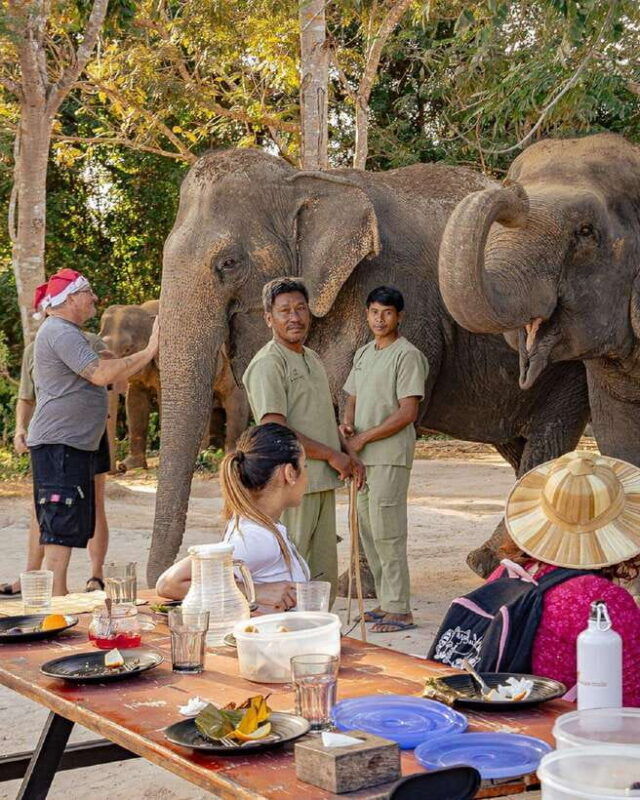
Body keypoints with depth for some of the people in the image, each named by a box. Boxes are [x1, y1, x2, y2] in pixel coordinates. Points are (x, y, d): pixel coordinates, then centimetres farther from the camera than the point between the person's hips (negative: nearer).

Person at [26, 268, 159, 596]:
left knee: (73, 528, 14)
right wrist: (148, 352, -17)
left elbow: (99, 373, 25)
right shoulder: (59, 332, -13)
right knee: (60, 532, -12)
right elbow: (101, 374, -23)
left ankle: (59, 599, 21)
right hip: (58, 445, -11)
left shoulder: (66, 333, 22)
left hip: (75, 445, 11)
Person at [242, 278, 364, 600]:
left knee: (324, 575, 14)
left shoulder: (312, 359, 17)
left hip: (323, 482, 9)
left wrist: (349, 454, 9)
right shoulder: (267, 364, -13)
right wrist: (331, 455, -13)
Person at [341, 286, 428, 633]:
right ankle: (386, 603, 21)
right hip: (363, 456, 8)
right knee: (369, 530, 12)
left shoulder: (407, 355, -10)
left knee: (387, 532, -8)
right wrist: (346, 424, -1)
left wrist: (363, 438, -14)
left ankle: (400, 610, -2)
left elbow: (407, 412, -16)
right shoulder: (363, 353, 17)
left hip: (390, 456, -8)